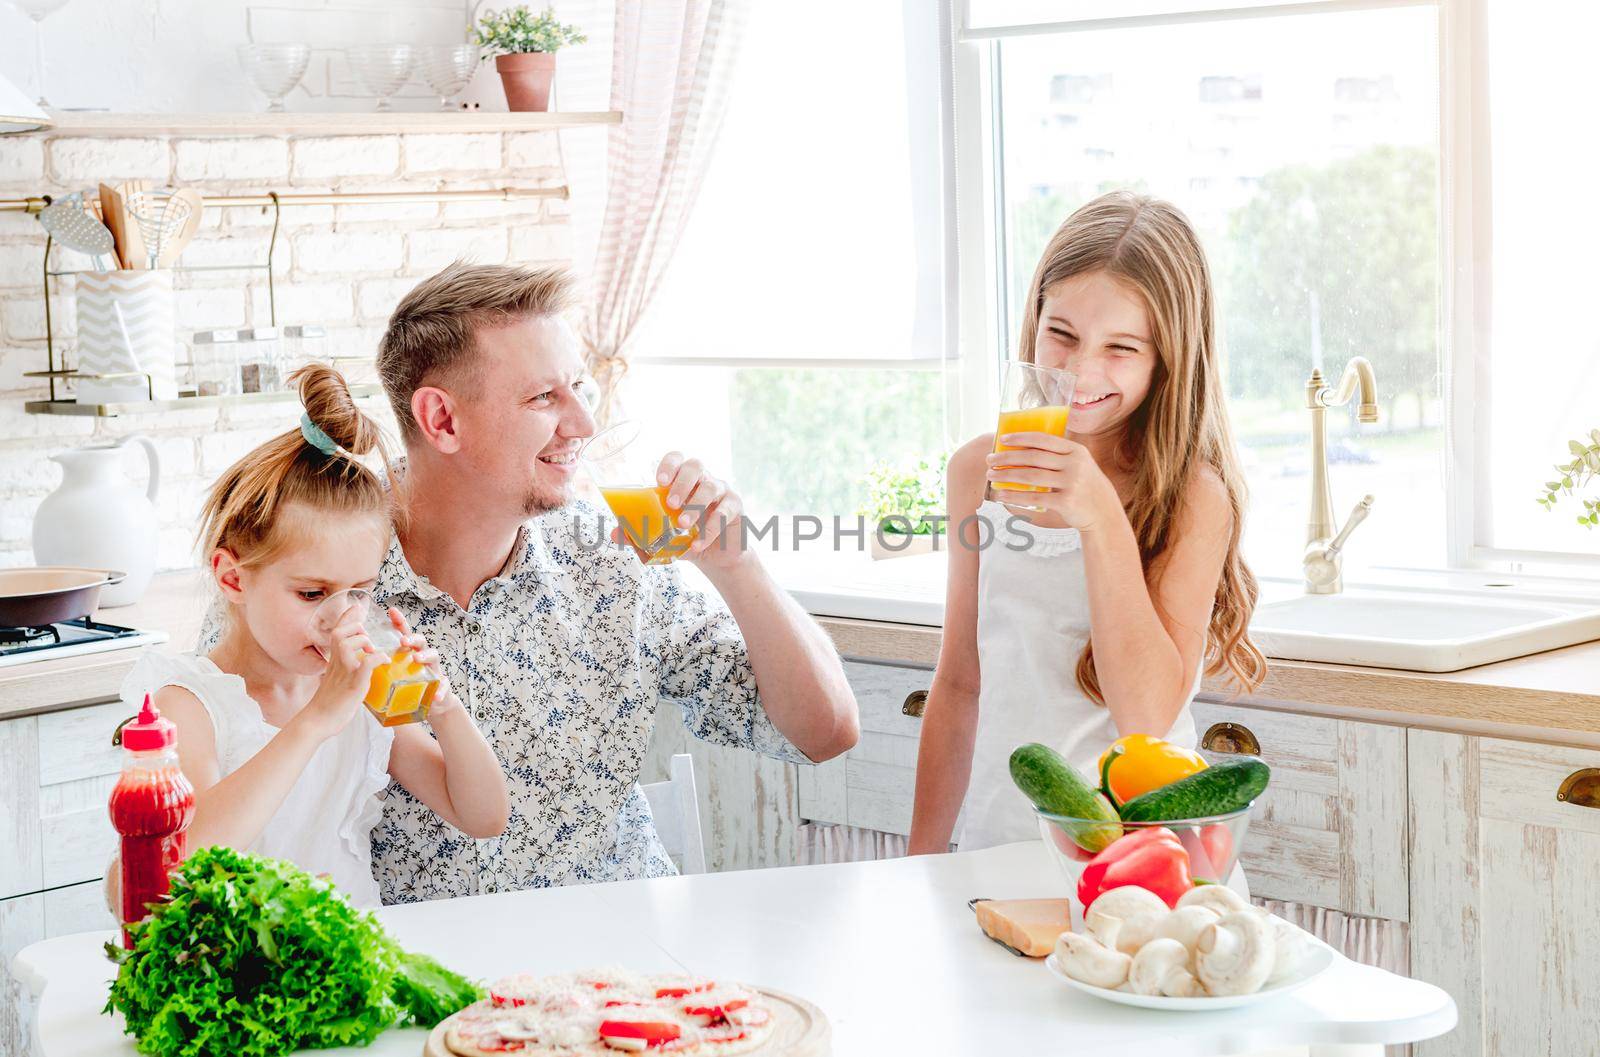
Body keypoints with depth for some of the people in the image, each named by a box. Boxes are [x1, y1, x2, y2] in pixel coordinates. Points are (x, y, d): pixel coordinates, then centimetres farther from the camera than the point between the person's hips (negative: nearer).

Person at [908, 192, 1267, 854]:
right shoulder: (979, 471, 7)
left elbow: (1147, 718, -16)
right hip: (992, 847, 4)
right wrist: (921, 862, 12)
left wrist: (1102, 518, -21)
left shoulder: (1193, 497, -8)